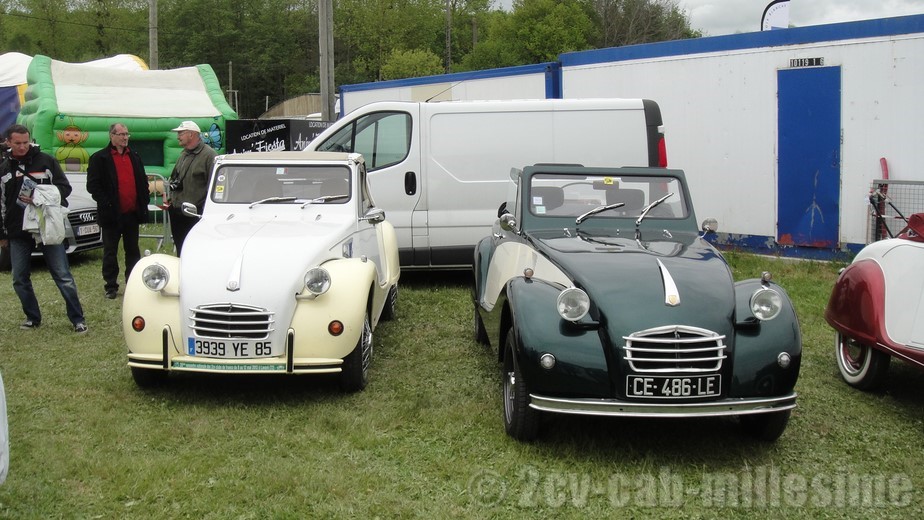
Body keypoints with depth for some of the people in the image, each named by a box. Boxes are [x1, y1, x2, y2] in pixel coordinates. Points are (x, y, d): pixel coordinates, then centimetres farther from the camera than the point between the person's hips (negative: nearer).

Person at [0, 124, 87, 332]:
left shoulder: (45, 161, 0)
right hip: (18, 232, 3)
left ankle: (78, 319, 1)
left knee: (63, 276, -4)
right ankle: (32, 317, 23)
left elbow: (65, 187, 0)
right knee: (20, 279, 7)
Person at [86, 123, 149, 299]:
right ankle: (110, 286, 10)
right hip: (112, 214, -4)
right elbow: (92, 185, -7)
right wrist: (105, 204, -15)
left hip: (132, 213, 5)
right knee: (110, 252, 3)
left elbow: (143, 181, 18)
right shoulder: (99, 158, -3)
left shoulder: (135, 157, 13)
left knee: (133, 250, 11)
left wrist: (144, 202, 7)